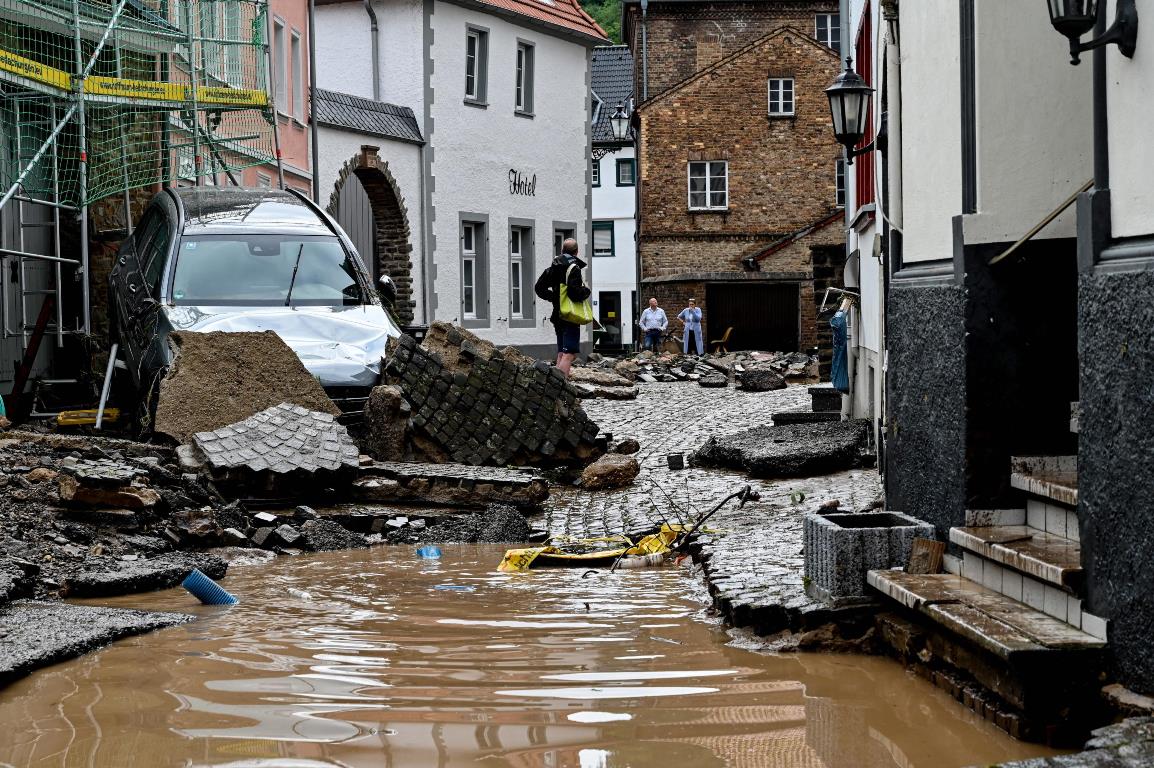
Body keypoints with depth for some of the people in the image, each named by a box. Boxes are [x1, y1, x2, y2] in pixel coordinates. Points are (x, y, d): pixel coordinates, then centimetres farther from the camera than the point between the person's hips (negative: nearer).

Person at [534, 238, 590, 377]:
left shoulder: (553, 267, 11)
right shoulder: (573, 267, -14)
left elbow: (539, 288, 14)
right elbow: (575, 292, -23)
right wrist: (587, 291, -4)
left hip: (558, 316, 8)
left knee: (561, 353, 17)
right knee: (569, 354, -12)